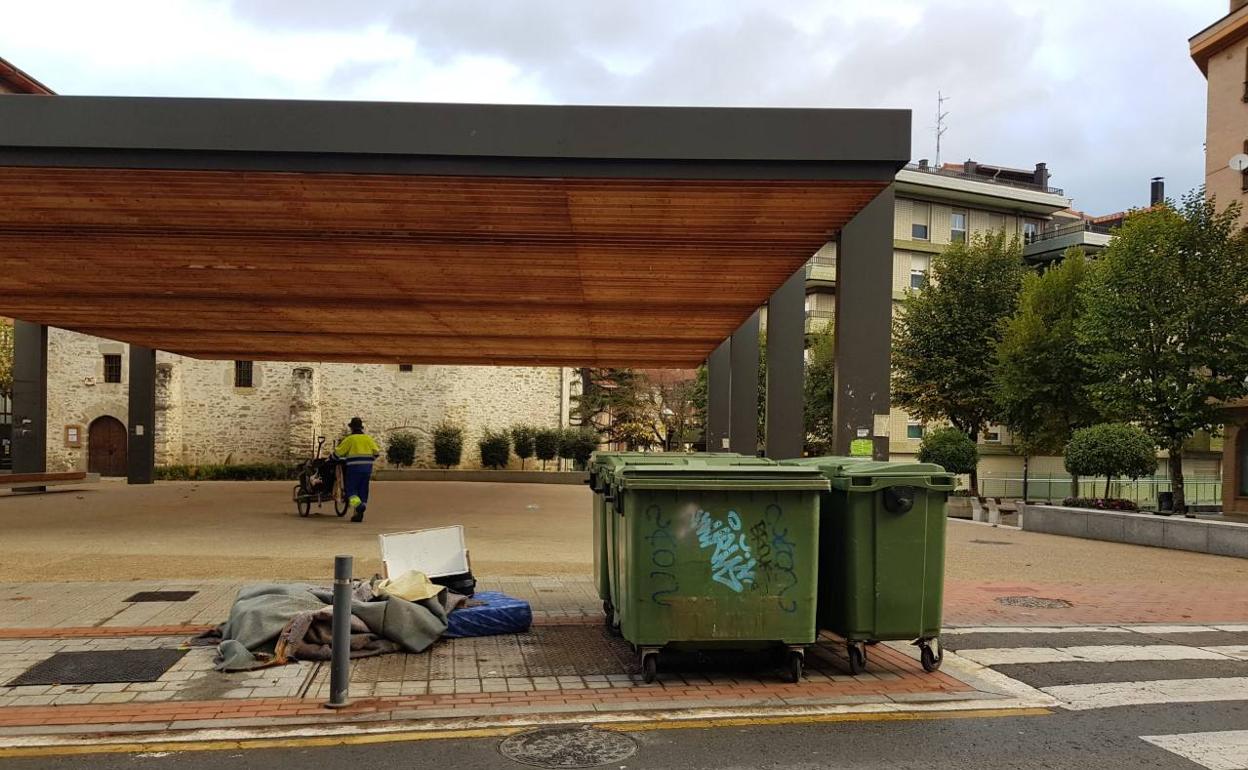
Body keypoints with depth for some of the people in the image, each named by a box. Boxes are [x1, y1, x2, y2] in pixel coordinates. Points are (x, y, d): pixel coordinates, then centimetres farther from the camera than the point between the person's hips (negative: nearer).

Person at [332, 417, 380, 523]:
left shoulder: (349, 439, -4)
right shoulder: (368, 438, 10)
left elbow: (337, 453, -2)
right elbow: (376, 452, 8)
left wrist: (333, 459, 18)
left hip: (354, 468, -5)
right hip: (367, 469, 5)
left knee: (351, 490, 0)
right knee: (363, 490, 8)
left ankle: (359, 506, -25)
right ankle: (359, 514, 7)